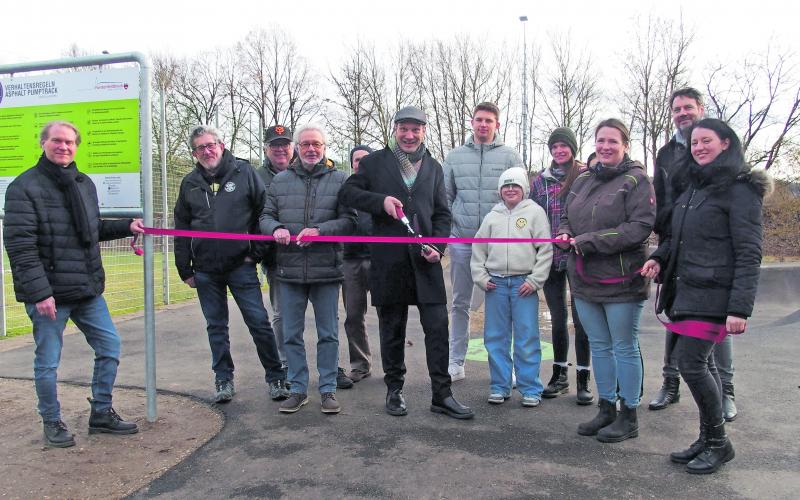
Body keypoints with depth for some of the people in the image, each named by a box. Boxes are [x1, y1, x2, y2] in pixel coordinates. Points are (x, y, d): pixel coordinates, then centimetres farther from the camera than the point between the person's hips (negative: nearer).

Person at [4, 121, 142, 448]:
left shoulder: (84, 183, 12)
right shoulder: (24, 187, -10)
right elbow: (20, 245, -16)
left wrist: (127, 226, 8)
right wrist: (39, 292, -21)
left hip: (87, 288, 7)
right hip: (48, 293, -6)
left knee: (110, 346, 10)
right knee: (48, 362, 6)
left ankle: (101, 414, 25)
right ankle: (52, 423, 25)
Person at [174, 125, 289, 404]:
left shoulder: (244, 172, -1)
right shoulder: (190, 183, 9)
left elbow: (264, 212, -2)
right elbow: (181, 229, 13)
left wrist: (255, 253, -6)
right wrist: (185, 270, 10)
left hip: (241, 265, -3)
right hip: (205, 271, 4)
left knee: (259, 322, -2)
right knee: (216, 327, 12)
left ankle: (275, 377, 12)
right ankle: (223, 380, 24)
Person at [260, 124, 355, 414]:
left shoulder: (339, 180, 3)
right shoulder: (280, 180, 10)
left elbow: (348, 220, -3)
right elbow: (266, 216, 11)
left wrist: (319, 230, -19)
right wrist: (276, 228, -12)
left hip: (326, 270, -2)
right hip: (290, 270, 2)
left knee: (328, 334, 7)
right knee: (291, 334, 10)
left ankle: (328, 389, 20)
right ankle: (298, 389, 24)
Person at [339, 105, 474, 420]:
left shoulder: (433, 167, 14)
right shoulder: (375, 162, 6)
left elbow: (442, 214, 13)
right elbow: (347, 193, 2)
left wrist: (438, 246, -4)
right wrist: (381, 201, -14)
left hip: (425, 260, 2)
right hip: (388, 260, -2)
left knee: (438, 326, -1)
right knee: (392, 329, 9)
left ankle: (441, 394, 8)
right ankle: (394, 390, 23)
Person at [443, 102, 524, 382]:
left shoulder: (510, 157, 3)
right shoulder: (455, 156, 10)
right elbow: (445, 197, 12)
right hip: (461, 240, 2)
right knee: (460, 304, 10)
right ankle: (456, 362, 20)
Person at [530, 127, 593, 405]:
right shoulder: (540, 181, 9)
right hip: (550, 258, 3)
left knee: (581, 319, 1)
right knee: (557, 319, 12)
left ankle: (583, 380, 12)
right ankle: (559, 376, 25)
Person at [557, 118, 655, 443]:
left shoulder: (636, 179, -8)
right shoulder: (583, 180, 12)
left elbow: (640, 227, -18)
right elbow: (567, 216, 19)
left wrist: (588, 242, -20)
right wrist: (565, 234, -5)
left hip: (621, 280, -7)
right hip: (585, 280, 7)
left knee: (624, 348, 5)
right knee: (599, 346, 16)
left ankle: (628, 416, 19)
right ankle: (606, 409, 30)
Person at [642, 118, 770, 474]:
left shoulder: (740, 189, -7)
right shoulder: (691, 186, 16)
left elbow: (748, 254, -12)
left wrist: (740, 308, -18)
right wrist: (659, 257, 3)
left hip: (713, 295, -7)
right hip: (684, 291, 7)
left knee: (691, 363, -10)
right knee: (698, 364, 11)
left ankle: (717, 442, 9)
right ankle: (709, 440, 22)